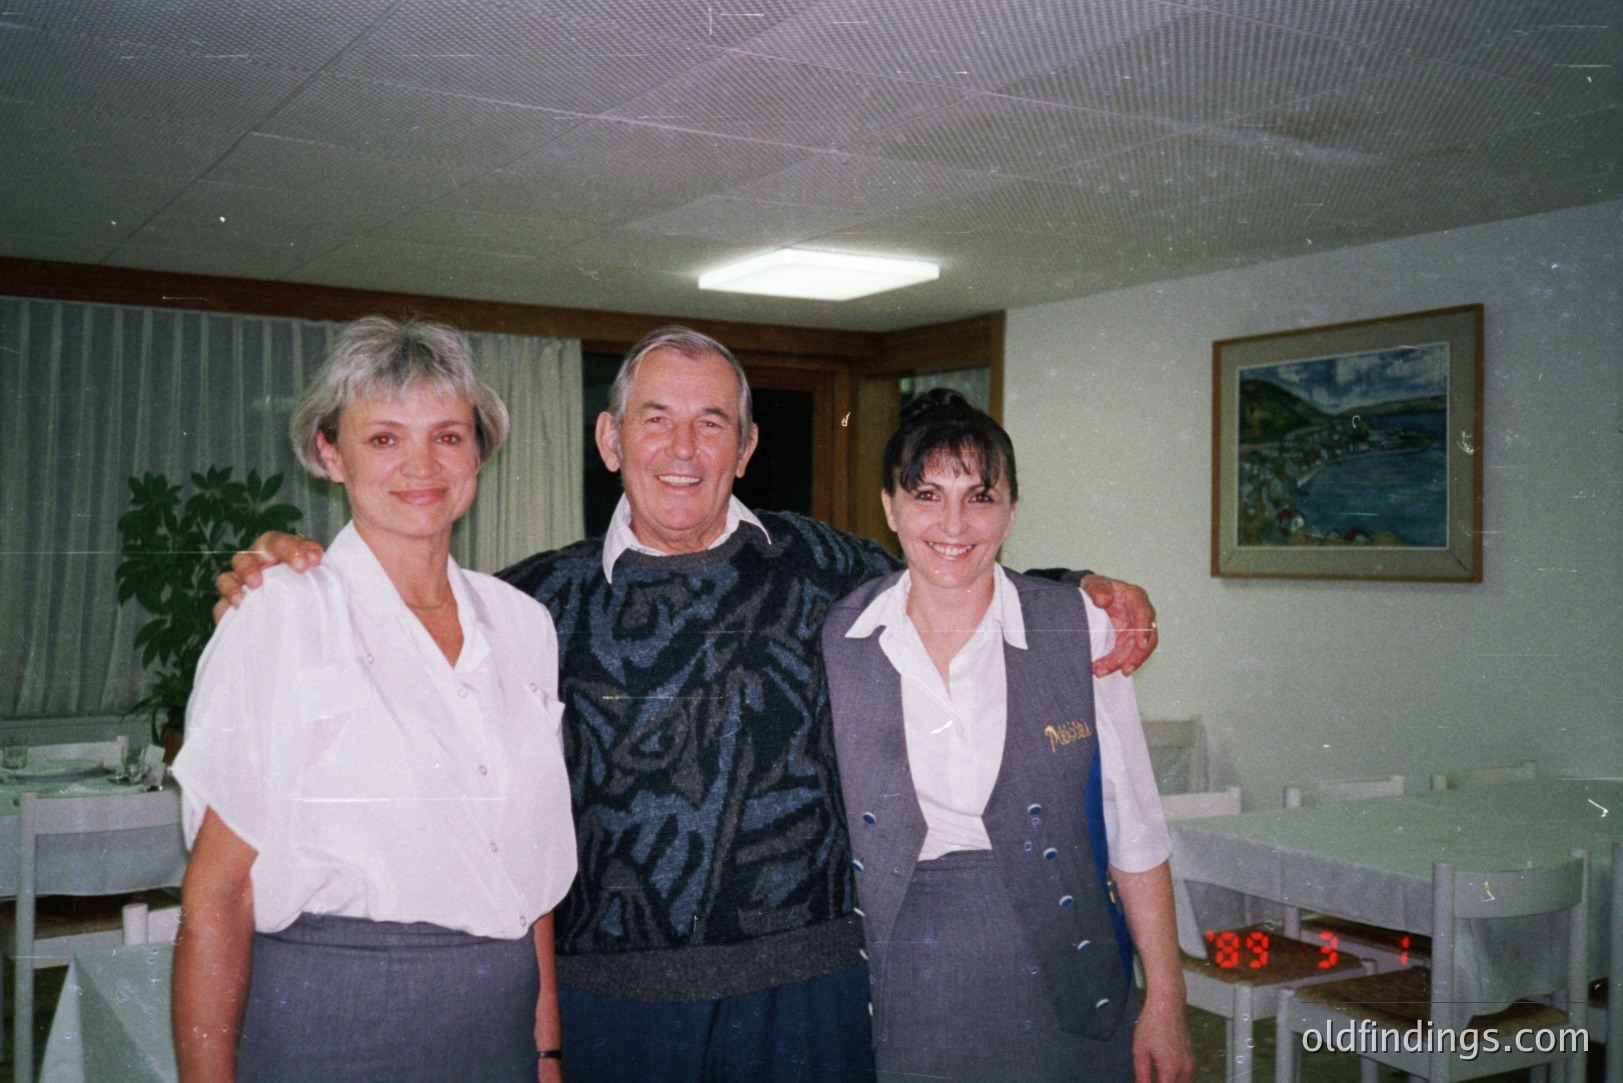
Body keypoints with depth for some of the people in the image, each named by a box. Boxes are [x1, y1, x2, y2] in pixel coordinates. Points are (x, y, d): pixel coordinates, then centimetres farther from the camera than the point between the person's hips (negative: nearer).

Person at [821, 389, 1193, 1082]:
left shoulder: (1079, 630, -5)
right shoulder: (833, 641, -4)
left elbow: (1135, 833, -1)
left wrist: (1165, 1002, -1)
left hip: (1057, 998, 0)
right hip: (902, 993, 0)